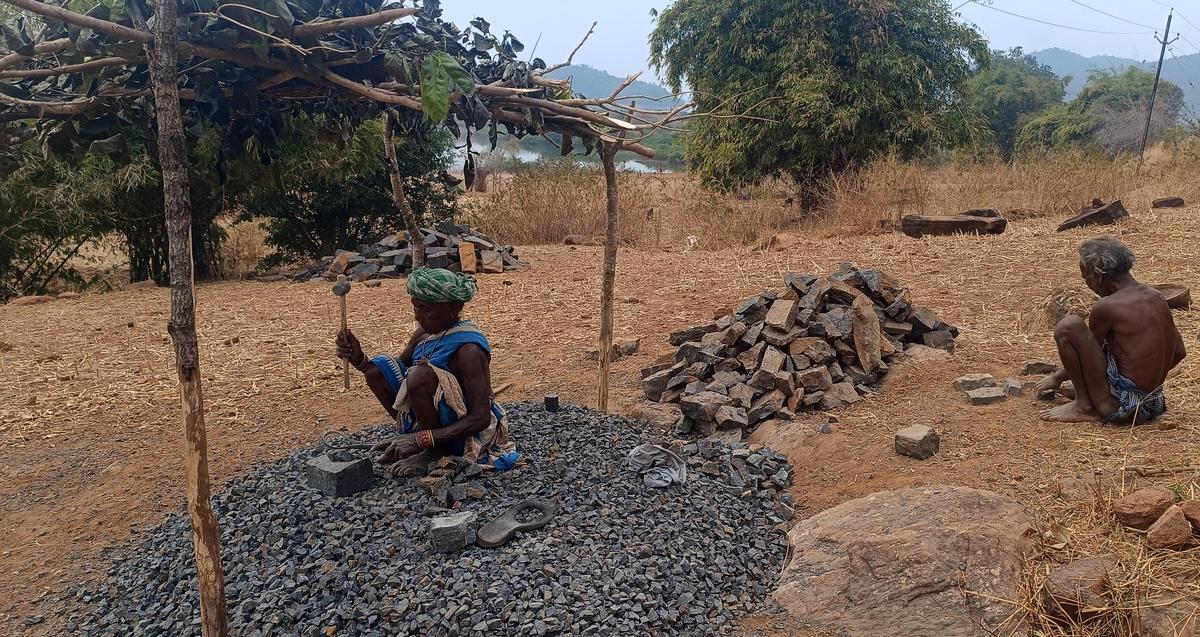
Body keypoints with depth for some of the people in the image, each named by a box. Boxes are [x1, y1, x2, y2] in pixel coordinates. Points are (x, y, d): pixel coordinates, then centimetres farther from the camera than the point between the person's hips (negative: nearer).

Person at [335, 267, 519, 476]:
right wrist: (359, 360, -9)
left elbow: (481, 419, -28)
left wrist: (422, 440, -31)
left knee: (421, 375, -31)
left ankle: (434, 453, -11)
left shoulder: (468, 348, -25)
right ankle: (411, 435, 5)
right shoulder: (427, 331, -2)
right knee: (380, 365, -3)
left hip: (468, 434, -8)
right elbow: (397, 369, 12)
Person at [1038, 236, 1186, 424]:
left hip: (1122, 407, -9)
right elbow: (1179, 352, 15)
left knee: (1068, 326, -13)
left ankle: (1085, 406, -4)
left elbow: (1088, 354, -1)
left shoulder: (1106, 307, -16)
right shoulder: (1155, 296, 6)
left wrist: (1057, 377, 16)